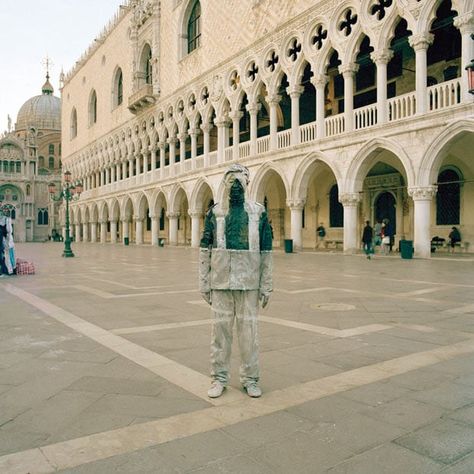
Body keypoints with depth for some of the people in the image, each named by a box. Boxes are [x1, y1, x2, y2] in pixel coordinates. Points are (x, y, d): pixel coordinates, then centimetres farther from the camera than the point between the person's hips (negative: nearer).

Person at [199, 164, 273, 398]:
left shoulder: (259, 213, 2)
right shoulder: (215, 213, 3)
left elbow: (266, 252, 3)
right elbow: (205, 250, 4)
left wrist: (266, 286, 0)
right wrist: (204, 284, 0)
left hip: (248, 283, 0)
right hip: (221, 282, 1)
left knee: (248, 331, 6)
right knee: (220, 329, 7)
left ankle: (250, 379, 21)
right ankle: (219, 378, 20)